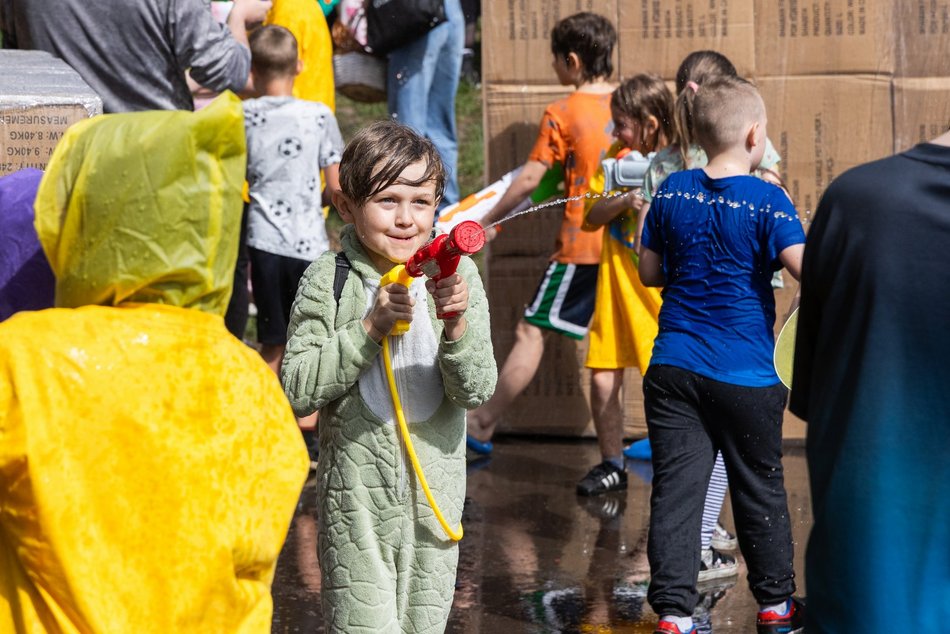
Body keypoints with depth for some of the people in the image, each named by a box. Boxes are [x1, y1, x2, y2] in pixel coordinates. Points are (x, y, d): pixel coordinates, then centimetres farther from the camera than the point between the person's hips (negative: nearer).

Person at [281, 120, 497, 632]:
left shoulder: (457, 276, -4)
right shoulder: (329, 280, -9)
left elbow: (477, 390, -7)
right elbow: (296, 390, -14)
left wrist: (455, 326, -26)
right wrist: (370, 328, -21)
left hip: (435, 493, 3)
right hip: (357, 493, -2)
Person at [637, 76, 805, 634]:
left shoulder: (672, 192, 3)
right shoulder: (767, 200, -11)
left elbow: (650, 271, 11)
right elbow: (809, 270, -22)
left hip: (673, 371, 3)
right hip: (745, 375, -3)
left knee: (676, 489, 4)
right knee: (760, 489, 12)